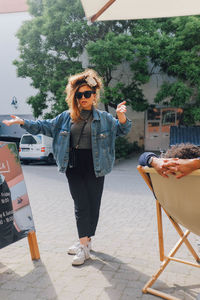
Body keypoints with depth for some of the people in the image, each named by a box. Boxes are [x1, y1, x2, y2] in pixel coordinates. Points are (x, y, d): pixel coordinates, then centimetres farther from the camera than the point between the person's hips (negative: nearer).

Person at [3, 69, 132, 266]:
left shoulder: (103, 118, 4)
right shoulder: (66, 117, 9)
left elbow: (122, 130, 0)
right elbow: (45, 127, 13)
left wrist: (121, 117, -22)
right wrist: (23, 123, 4)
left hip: (95, 166, -1)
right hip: (74, 166, 1)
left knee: (93, 205, 4)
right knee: (81, 205, -1)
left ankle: (86, 240, 18)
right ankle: (84, 244, 4)